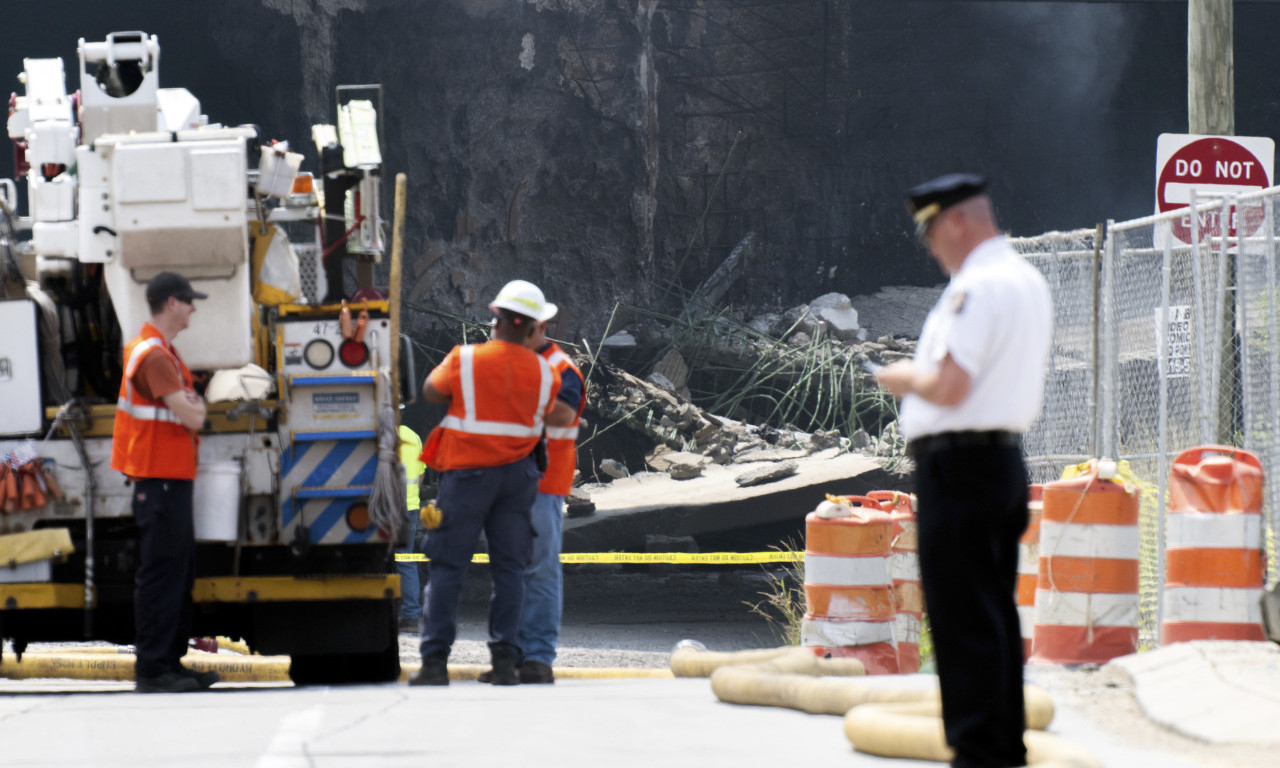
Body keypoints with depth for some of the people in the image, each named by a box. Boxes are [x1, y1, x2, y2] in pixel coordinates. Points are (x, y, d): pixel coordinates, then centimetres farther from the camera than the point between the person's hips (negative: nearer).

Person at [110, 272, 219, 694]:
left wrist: (190, 405, 3)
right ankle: (152, 669, -7)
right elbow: (192, 417, -20)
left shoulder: (162, 352, 18)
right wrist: (195, 408, 0)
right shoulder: (154, 356, -16)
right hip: (160, 480, -11)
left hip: (174, 476, 11)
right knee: (161, 572, -9)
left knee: (181, 570, 13)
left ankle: (171, 662, 18)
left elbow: (191, 410, 23)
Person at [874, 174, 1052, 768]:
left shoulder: (977, 287, -17)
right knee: (997, 612, 14)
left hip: (959, 465, -10)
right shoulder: (1028, 281, 15)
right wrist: (921, 380, 19)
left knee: (962, 615, -8)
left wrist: (903, 378, -4)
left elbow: (950, 386, -23)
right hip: (1005, 457, 10)